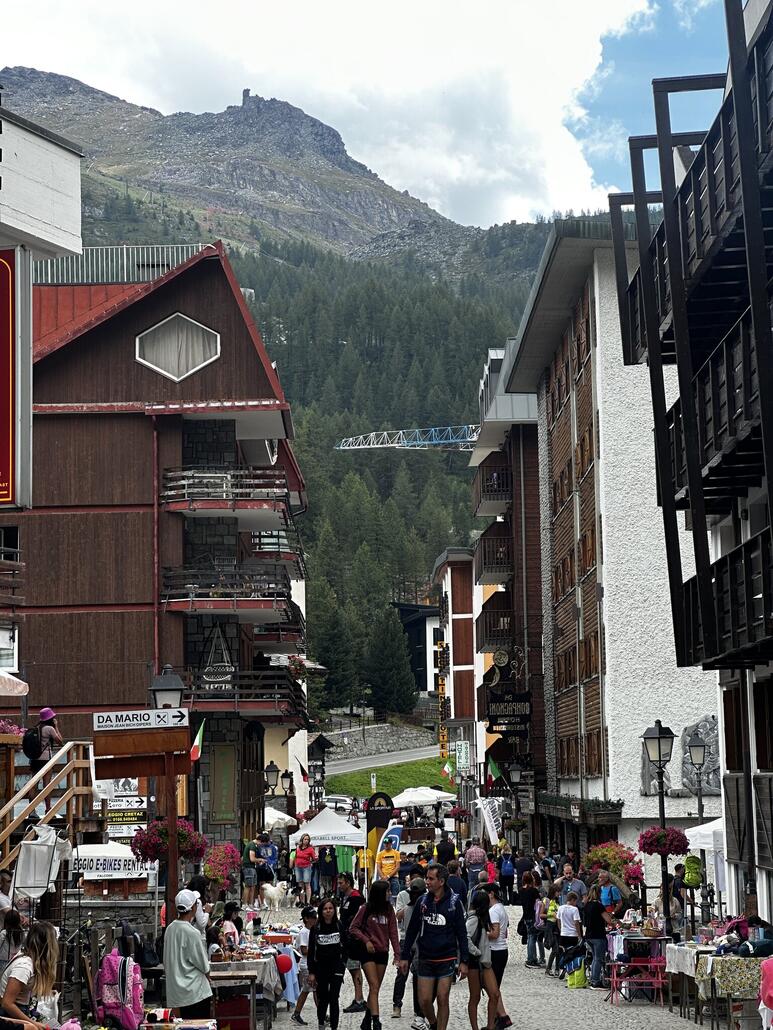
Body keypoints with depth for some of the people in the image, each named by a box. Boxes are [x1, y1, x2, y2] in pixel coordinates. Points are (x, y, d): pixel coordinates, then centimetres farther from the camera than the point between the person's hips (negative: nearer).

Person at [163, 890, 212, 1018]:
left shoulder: (170, 929, 3)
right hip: (195, 992, -7)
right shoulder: (192, 933, -19)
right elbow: (203, 964, -10)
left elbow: (166, 962, 11)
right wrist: (208, 977, 9)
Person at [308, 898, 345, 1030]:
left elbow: (345, 948, 6)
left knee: (333, 999, -9)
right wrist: (311, 972, -4)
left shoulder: (340, 927, -1)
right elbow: (311, 952, -1)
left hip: (336, 967, -1)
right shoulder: (316, 929, -2)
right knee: (323, 998, 9)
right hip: (321, 967, 1)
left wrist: (343, 963, -2)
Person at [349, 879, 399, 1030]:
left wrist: (397, 953, -4)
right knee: (374, 986, -15)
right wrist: (366, 940, -14)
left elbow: (393, 933, 3)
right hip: (368, 952, -4)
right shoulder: (366, 909, -5)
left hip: (382, 953, 4)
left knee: (375, 989, 9)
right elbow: (353, 928, -2)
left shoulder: (389, 910, 6)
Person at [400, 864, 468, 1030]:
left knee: (442, 1000, -2)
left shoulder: (454, 902, -5)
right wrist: (404, 957, 7)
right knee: (424, 1001, 3)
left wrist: (463, 961, -4)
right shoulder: (422, 901, 2)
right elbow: (412, 930, 9)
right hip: (425, 959, 2)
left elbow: (462, 934, 0)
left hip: (447, 959, -2)